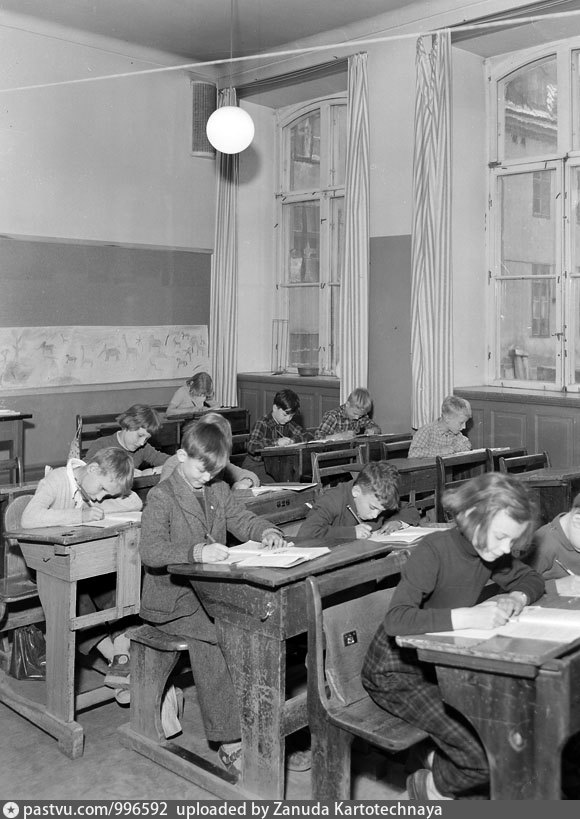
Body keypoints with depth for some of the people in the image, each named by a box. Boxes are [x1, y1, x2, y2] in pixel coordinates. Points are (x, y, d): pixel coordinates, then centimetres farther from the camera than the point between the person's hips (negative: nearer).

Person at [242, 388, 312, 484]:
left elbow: (308, 436, 2)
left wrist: (292, 440, -18)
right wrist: (276, 442, -39)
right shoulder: (262, 424, -15)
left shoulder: (288, 424, 5)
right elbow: (251, 447, -30)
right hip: (256, 466, -6)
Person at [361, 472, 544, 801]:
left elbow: (532, 579, 12)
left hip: (438, 662, 8)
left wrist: (518, 597, -12)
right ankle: (434, 787, 14)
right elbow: (396, 620, -37)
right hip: (397, 673, -8)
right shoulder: (433, 551, -27)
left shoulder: (491, 552, -4)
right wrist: (467, 616, -44)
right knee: (489, 754, -18)